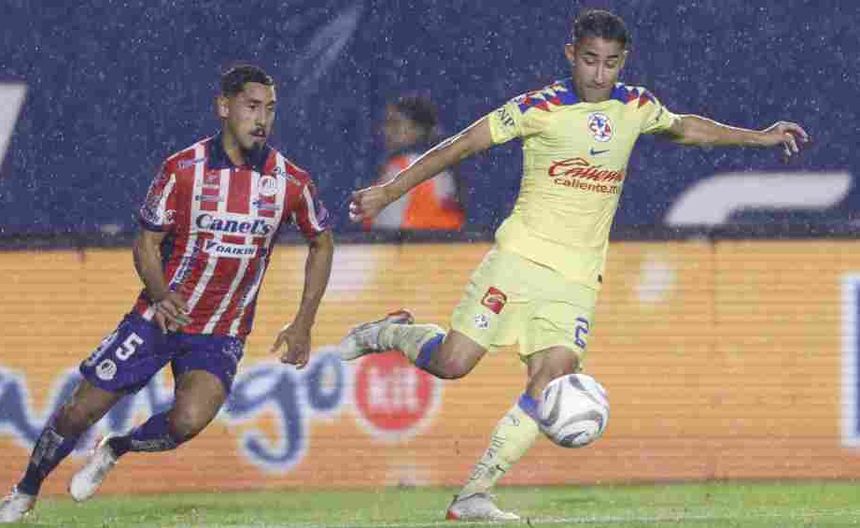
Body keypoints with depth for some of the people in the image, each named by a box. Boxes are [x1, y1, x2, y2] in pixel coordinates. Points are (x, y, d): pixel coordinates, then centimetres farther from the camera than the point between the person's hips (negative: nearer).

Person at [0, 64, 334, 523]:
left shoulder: (290, 182, -7)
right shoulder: (182, 169, -10)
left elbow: (322, 243, 10)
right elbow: (147, 243, -3)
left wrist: (302, 325, 5)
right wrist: (160, 295, -24)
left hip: (221, 337, 0)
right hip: (160, 315, 0)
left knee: (189, 420, -26)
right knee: (82, 410, -3)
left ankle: (113, 451, 6)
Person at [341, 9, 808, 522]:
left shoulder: (635, 107, 7)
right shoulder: (540, 107, -7)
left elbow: (685, 127, 29)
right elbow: (461, 145, -5)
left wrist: (760, 136, 30)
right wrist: (390, 191, -7)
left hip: (578, 278, 4)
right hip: (520, 255, -4)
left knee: (550, 383, -13)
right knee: (452, 362, -14)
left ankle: (473, 497, -8)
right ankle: (389, 332, 19)